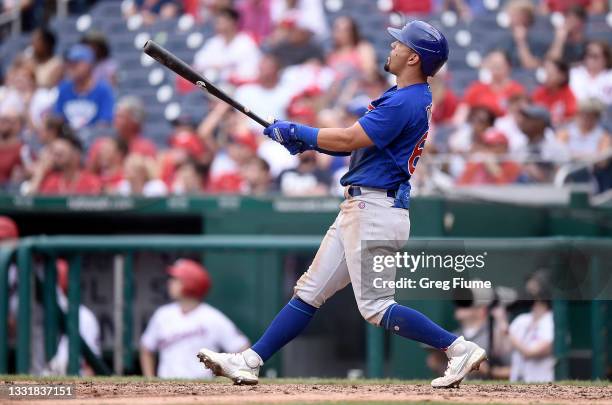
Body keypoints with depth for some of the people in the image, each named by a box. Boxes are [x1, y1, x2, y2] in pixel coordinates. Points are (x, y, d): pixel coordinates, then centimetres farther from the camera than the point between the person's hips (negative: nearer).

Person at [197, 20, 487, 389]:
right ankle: (249, 362, 12)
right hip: (362, 207, 11)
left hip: (375, 210, -11)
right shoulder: (410, 98, 16)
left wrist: (297, 132, -7)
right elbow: (359, 144, 17)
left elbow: (349, 139, -20)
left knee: (376, 307, -9)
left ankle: (459, 348, -7)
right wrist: (308, 141, 7)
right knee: (310, 290, 10)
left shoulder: (406, 102, -17)